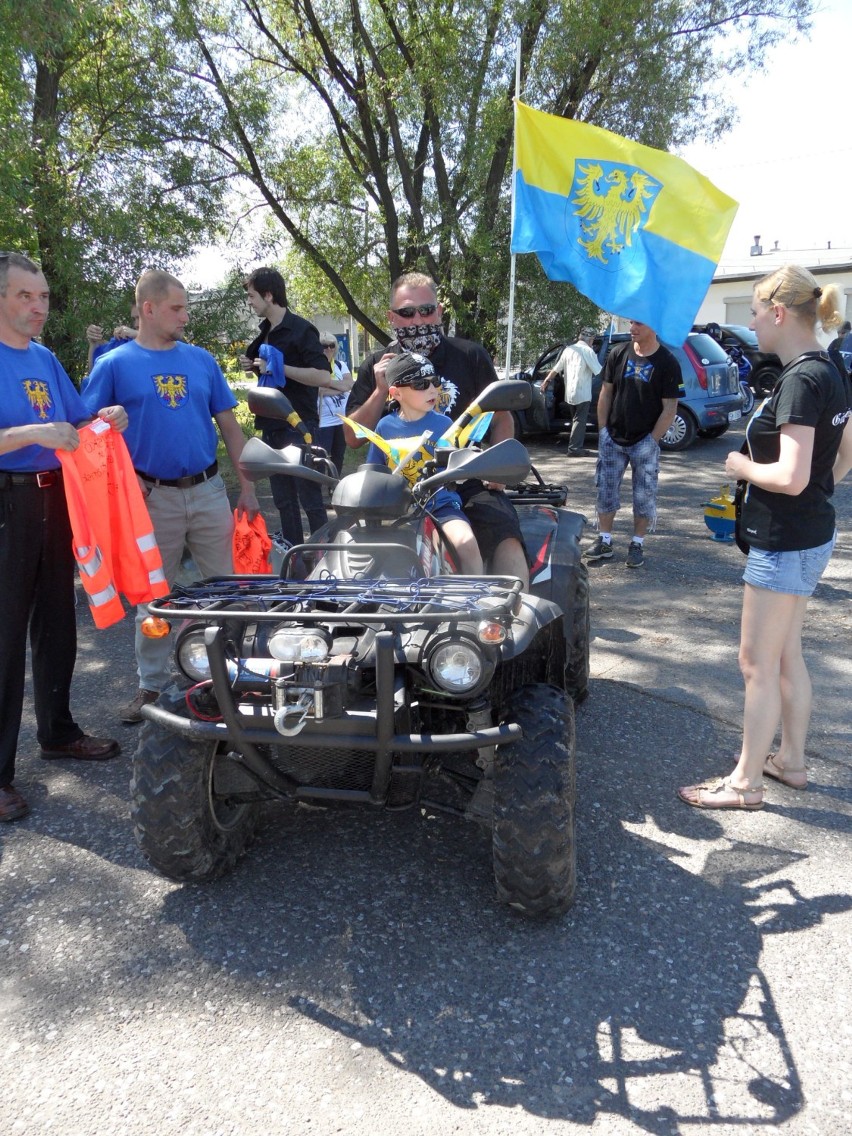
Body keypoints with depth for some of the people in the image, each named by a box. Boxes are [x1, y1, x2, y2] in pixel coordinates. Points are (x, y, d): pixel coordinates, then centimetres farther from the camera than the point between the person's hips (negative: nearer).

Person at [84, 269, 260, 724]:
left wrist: (246, 486, 6)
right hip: (153, 496, -2)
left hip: (209, 490, 3)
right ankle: (151, 686, 22)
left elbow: (229, 425, 9)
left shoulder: (201, 360, 8)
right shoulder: (115, 365, -1)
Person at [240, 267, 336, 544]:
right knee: (283, 501, 11)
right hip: (272, 427, 8)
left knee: (311, 501, -5)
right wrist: (253, 366, 7)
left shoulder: (301, 329, -10)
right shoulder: (266, 331, 14)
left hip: (299, 428, -8)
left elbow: (323, 376, -21)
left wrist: (278, 367, -21)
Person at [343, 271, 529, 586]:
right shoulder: (376, 367, 12)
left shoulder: (470, 356, 7)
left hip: (467, 483, -1)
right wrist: (380, 391, -7)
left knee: (505, 537, -28)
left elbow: (501, 417, 13)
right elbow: (353, 437, 8)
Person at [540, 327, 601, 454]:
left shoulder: (569, 349, 9)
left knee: (576, 419, 17)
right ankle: (574, 448, -8)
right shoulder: (587, 351, -9)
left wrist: (546, 381, 17)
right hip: (582, 393, -6)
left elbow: (556, 369, 9)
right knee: (579, 420, -3)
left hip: (569, 393, 6)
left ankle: (577, 446, 21)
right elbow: (598, 371, -9)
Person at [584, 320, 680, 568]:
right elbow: (606, 393, 7)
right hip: (612, 438, 3)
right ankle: (604, 541, 18)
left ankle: (637, 545, 15)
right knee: (605, 489, 7)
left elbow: (670, 407, -7)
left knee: (644, 495, 3)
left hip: (644, 442, -3)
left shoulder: (667, 362, -7)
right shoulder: (618, 354, 3)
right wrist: (602, 429, 1)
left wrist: (652, 440, -11)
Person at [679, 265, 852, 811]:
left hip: (785, 543, -10)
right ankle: (791, 760, 33)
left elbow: (790, 476, -28)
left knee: (758, 662, 1)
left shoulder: (800, 380, -21)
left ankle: (746, 782, 13)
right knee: (786, 655, 19)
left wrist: (743, 466, -11)